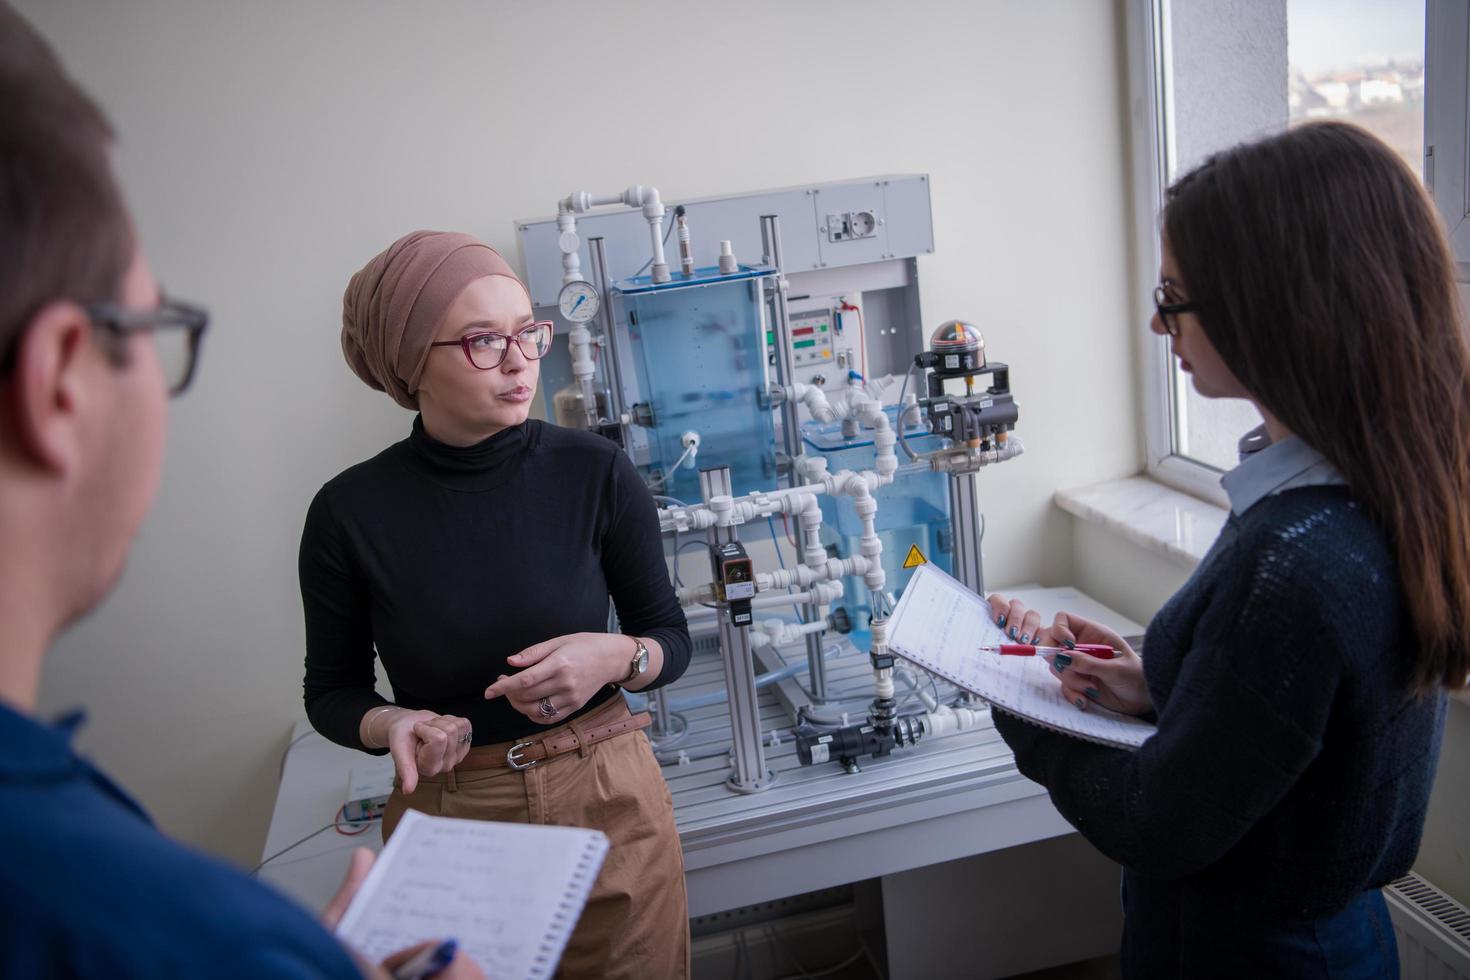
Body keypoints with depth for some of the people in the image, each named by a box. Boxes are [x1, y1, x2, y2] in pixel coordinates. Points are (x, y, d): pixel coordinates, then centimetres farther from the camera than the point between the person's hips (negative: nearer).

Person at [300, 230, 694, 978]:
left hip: (609, 803, 1)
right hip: (447, 813, 0)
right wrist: (389, 725, -18)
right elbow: (332, 691, 3)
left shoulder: (595, 473, -10)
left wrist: (617, 657, -20)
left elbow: (671, 638, 1)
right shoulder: (351, 513, -11)